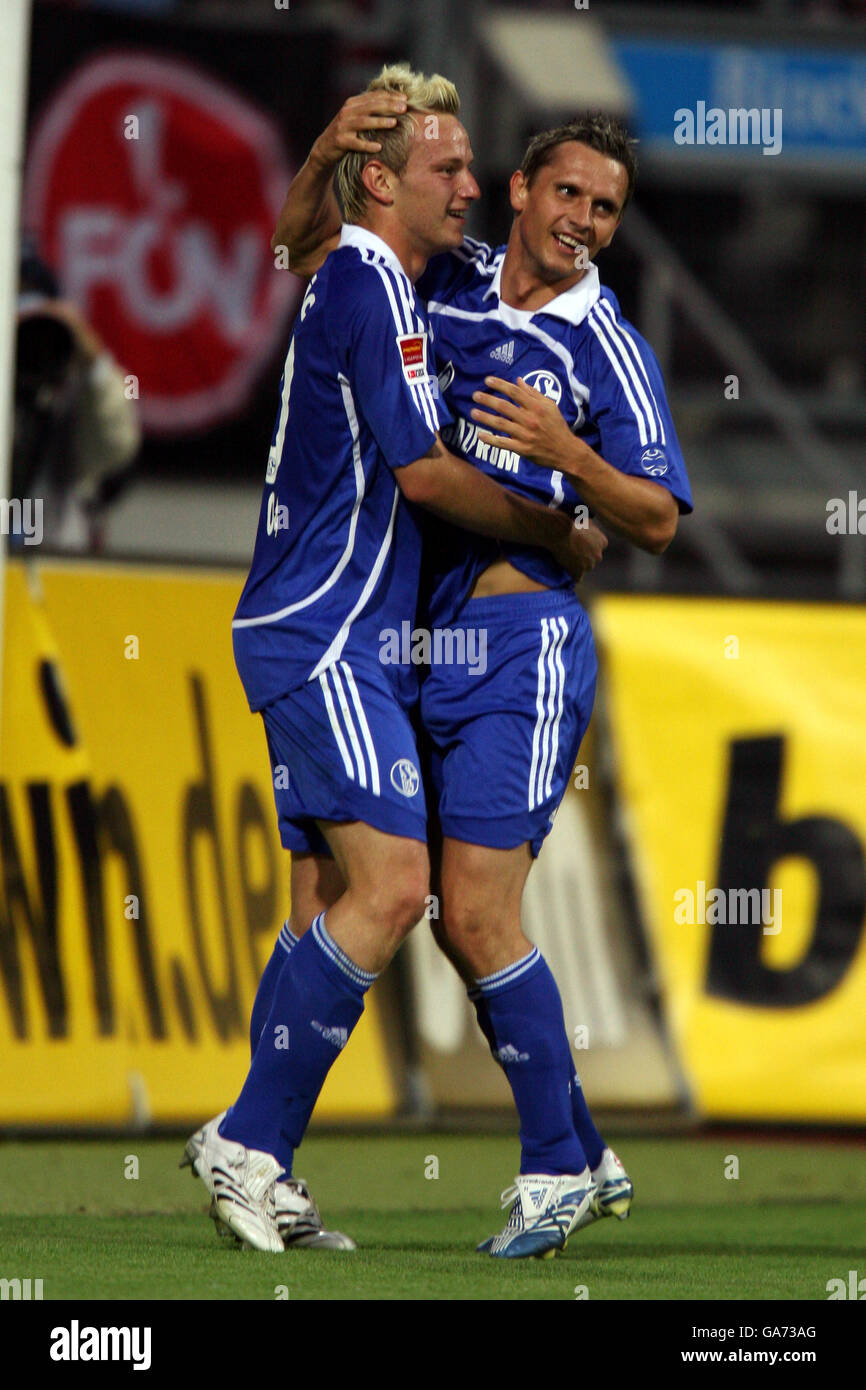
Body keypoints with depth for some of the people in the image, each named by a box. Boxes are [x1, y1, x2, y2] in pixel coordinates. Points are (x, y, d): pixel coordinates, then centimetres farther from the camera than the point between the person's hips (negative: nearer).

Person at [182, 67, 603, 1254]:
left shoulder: (359, 285, 18)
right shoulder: (368, 285, -12)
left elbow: (399, 469, 31)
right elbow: (422, 471, -16)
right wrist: (560, 534, -3)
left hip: (340, 642, 10)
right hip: (323, 636, -10)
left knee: (332, 907, 7)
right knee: (391, 885, -17)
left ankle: (255, 1161, 7)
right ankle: (250, 1142, -14)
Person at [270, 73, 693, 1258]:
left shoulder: (608, 349, -2)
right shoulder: (444, 282, 10)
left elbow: (658, 523, -3)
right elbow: (308, 244, 20)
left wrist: (570, 455, -20)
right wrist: (326, 158, 0)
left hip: (523, 638, -6)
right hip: (426, 638, 6)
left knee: (477, 915, -13)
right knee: (460, 923, 8)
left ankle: (552, 1167, 0)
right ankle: (588, 1161, 20)